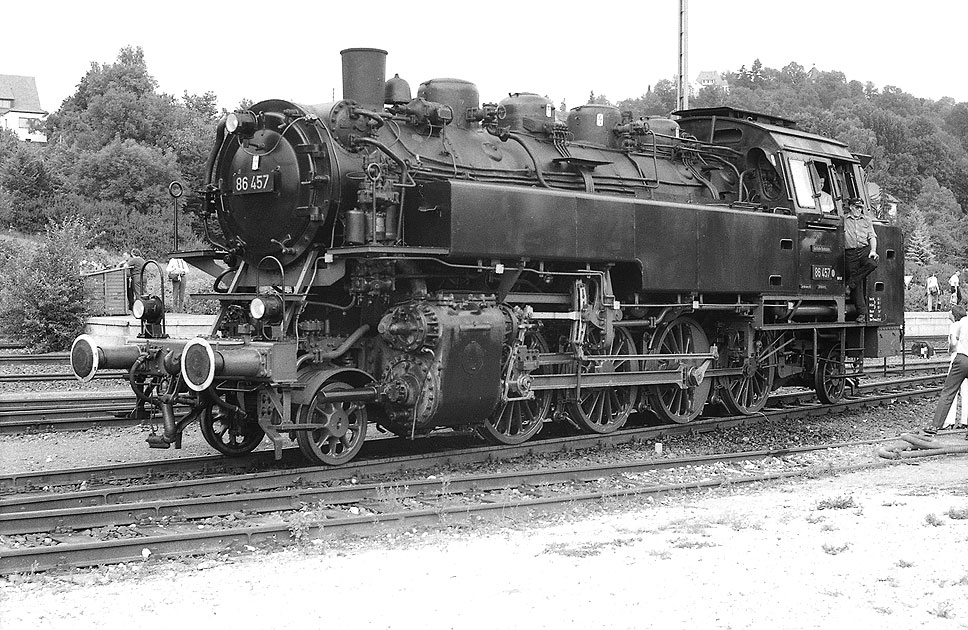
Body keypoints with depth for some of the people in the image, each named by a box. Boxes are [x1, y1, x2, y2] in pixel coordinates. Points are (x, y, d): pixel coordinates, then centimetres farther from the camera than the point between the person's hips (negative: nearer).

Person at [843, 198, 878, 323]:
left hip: (865, 249, 2)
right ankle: (862, 312, -3)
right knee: (858, 285, -6)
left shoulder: (867, 220, 17)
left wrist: (873, 250, -5)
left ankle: (851, 283, -17)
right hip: (850, 253, -2)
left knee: (872, 263, -34)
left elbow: (872, 237, 11)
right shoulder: (843, 220, 11)